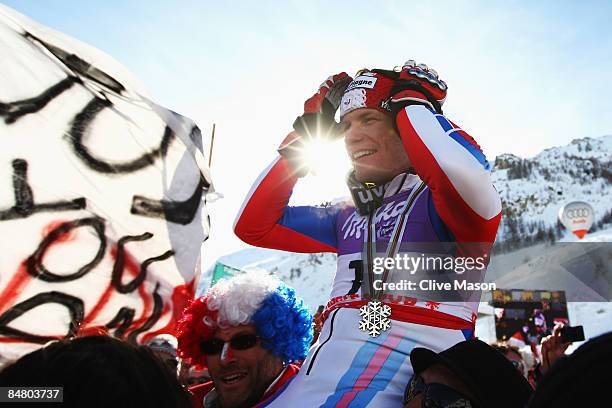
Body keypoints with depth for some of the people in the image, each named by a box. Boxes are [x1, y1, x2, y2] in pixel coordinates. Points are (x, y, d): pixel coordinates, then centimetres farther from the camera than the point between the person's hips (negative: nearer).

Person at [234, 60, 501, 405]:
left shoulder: (439, 198, -2)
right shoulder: (349, 216, 15)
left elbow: (465, 174, -27)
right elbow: (253, 226, 16)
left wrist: (411, 101, -7)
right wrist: (304, 135, 14)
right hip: (322, 368, 5)